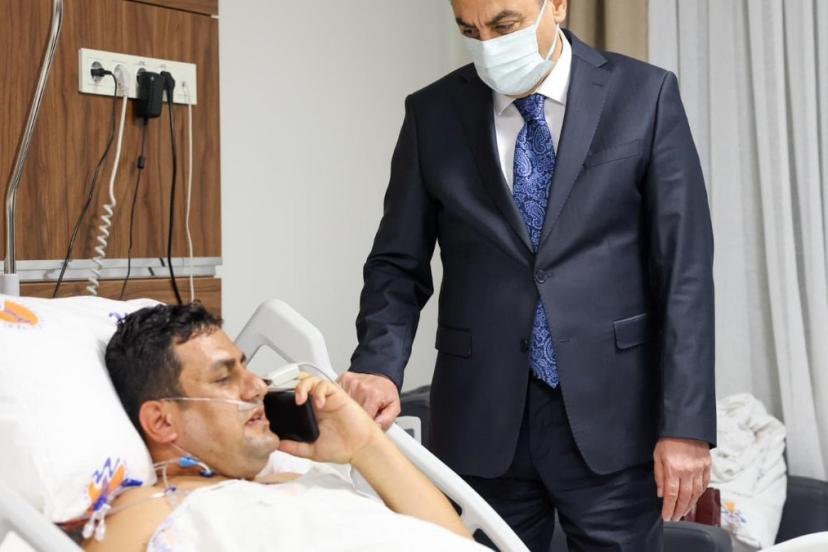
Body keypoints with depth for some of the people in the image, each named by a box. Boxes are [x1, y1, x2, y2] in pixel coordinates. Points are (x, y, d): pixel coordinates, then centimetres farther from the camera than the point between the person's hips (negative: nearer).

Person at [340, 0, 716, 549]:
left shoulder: (644, 95, -2)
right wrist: (379, 367, -13)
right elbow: (399, 264, 5)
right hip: (482, 419, 2)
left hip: (609, 415, -1)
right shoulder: (433, 113, 3)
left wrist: (686, 424, -9)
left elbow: (685, 270, -4)